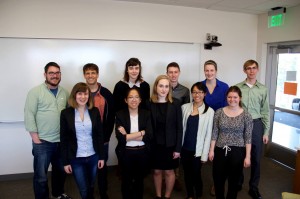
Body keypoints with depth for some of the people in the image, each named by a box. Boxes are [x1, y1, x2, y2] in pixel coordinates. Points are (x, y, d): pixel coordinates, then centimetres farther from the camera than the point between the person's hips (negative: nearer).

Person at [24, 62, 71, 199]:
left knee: (61, 171, 21)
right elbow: (29, 115, -10)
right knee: (41, 176, 4)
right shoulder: (35, 92, -7)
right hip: (42, 142, -5)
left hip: (61, 141, 5)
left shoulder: (64, 93, 7)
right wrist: (35, 138, -12)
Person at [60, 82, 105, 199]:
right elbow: (64, 139, -4)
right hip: (76, 158, -2)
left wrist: (101, 156, 1)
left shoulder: (95, 111, -2)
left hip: (93, 156, 2)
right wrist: (65, 162, -4)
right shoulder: (66, 113, -6)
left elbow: (99, 135, 1)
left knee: (91, 187, 17)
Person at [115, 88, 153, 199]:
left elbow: (149, 136, -14)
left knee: (139, 180, 20)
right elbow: (120, 137, -19)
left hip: (142, 153, 1)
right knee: (126, 181, 19)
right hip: (126, 153, -1)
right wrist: (141, 133, -19)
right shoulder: (120, 115, -8)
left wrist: (128, 136, -18)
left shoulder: (146, 114, -3)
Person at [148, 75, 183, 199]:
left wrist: (178, 148, -8)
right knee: (157, 171, 15)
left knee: (169, 171, 13)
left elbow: (179, 127, -6)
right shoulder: (149, 104, -5)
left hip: (170, 145, -1)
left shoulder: (175, 103, -7)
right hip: (155, 144, 1)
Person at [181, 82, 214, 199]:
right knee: (187, 173, 16)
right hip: (185, 148, 3)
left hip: (198, 150, -2)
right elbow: (180, 128, 2)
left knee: (196, 174, 9)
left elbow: (208, 134, -6)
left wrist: (205, 154, -7)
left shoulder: (209, 111, -7)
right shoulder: (184, 107, -1)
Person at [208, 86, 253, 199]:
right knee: (218, 179, 12)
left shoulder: (246, 115, -5)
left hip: (237, 152, -1)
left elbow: (248, 138, -4)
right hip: (220, 150, 2)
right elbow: (214, 133, 1)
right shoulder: (219, 112, -2)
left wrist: (247, 156, -6)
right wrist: (211, 150, -2)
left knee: (233, 181, 12)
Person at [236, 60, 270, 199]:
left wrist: (266, 132, 2)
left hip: (256, 124, 1)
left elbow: (265, 112, 4)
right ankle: (238, 182, 32)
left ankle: (253, 188, 25)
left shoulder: (263, 89, 3)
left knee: (256, 158, 9)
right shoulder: (237, 87, -1)